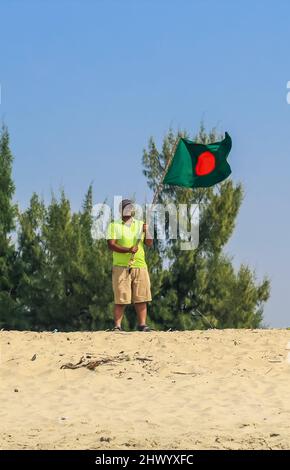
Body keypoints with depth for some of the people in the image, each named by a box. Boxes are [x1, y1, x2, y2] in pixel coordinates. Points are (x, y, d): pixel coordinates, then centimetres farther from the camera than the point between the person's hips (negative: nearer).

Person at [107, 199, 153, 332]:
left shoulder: (140, 224, 15)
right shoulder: (114, 225, 5)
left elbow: (150, 244, 8)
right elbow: (111, 245, -7)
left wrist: (146, 232, -12)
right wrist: (128, 250, -20)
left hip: (140, 266, 3)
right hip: (121, 267, -3)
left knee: (141, 298, 0)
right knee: (120, 299, -5)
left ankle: (142, 324, 4)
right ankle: (117, 326, -3)